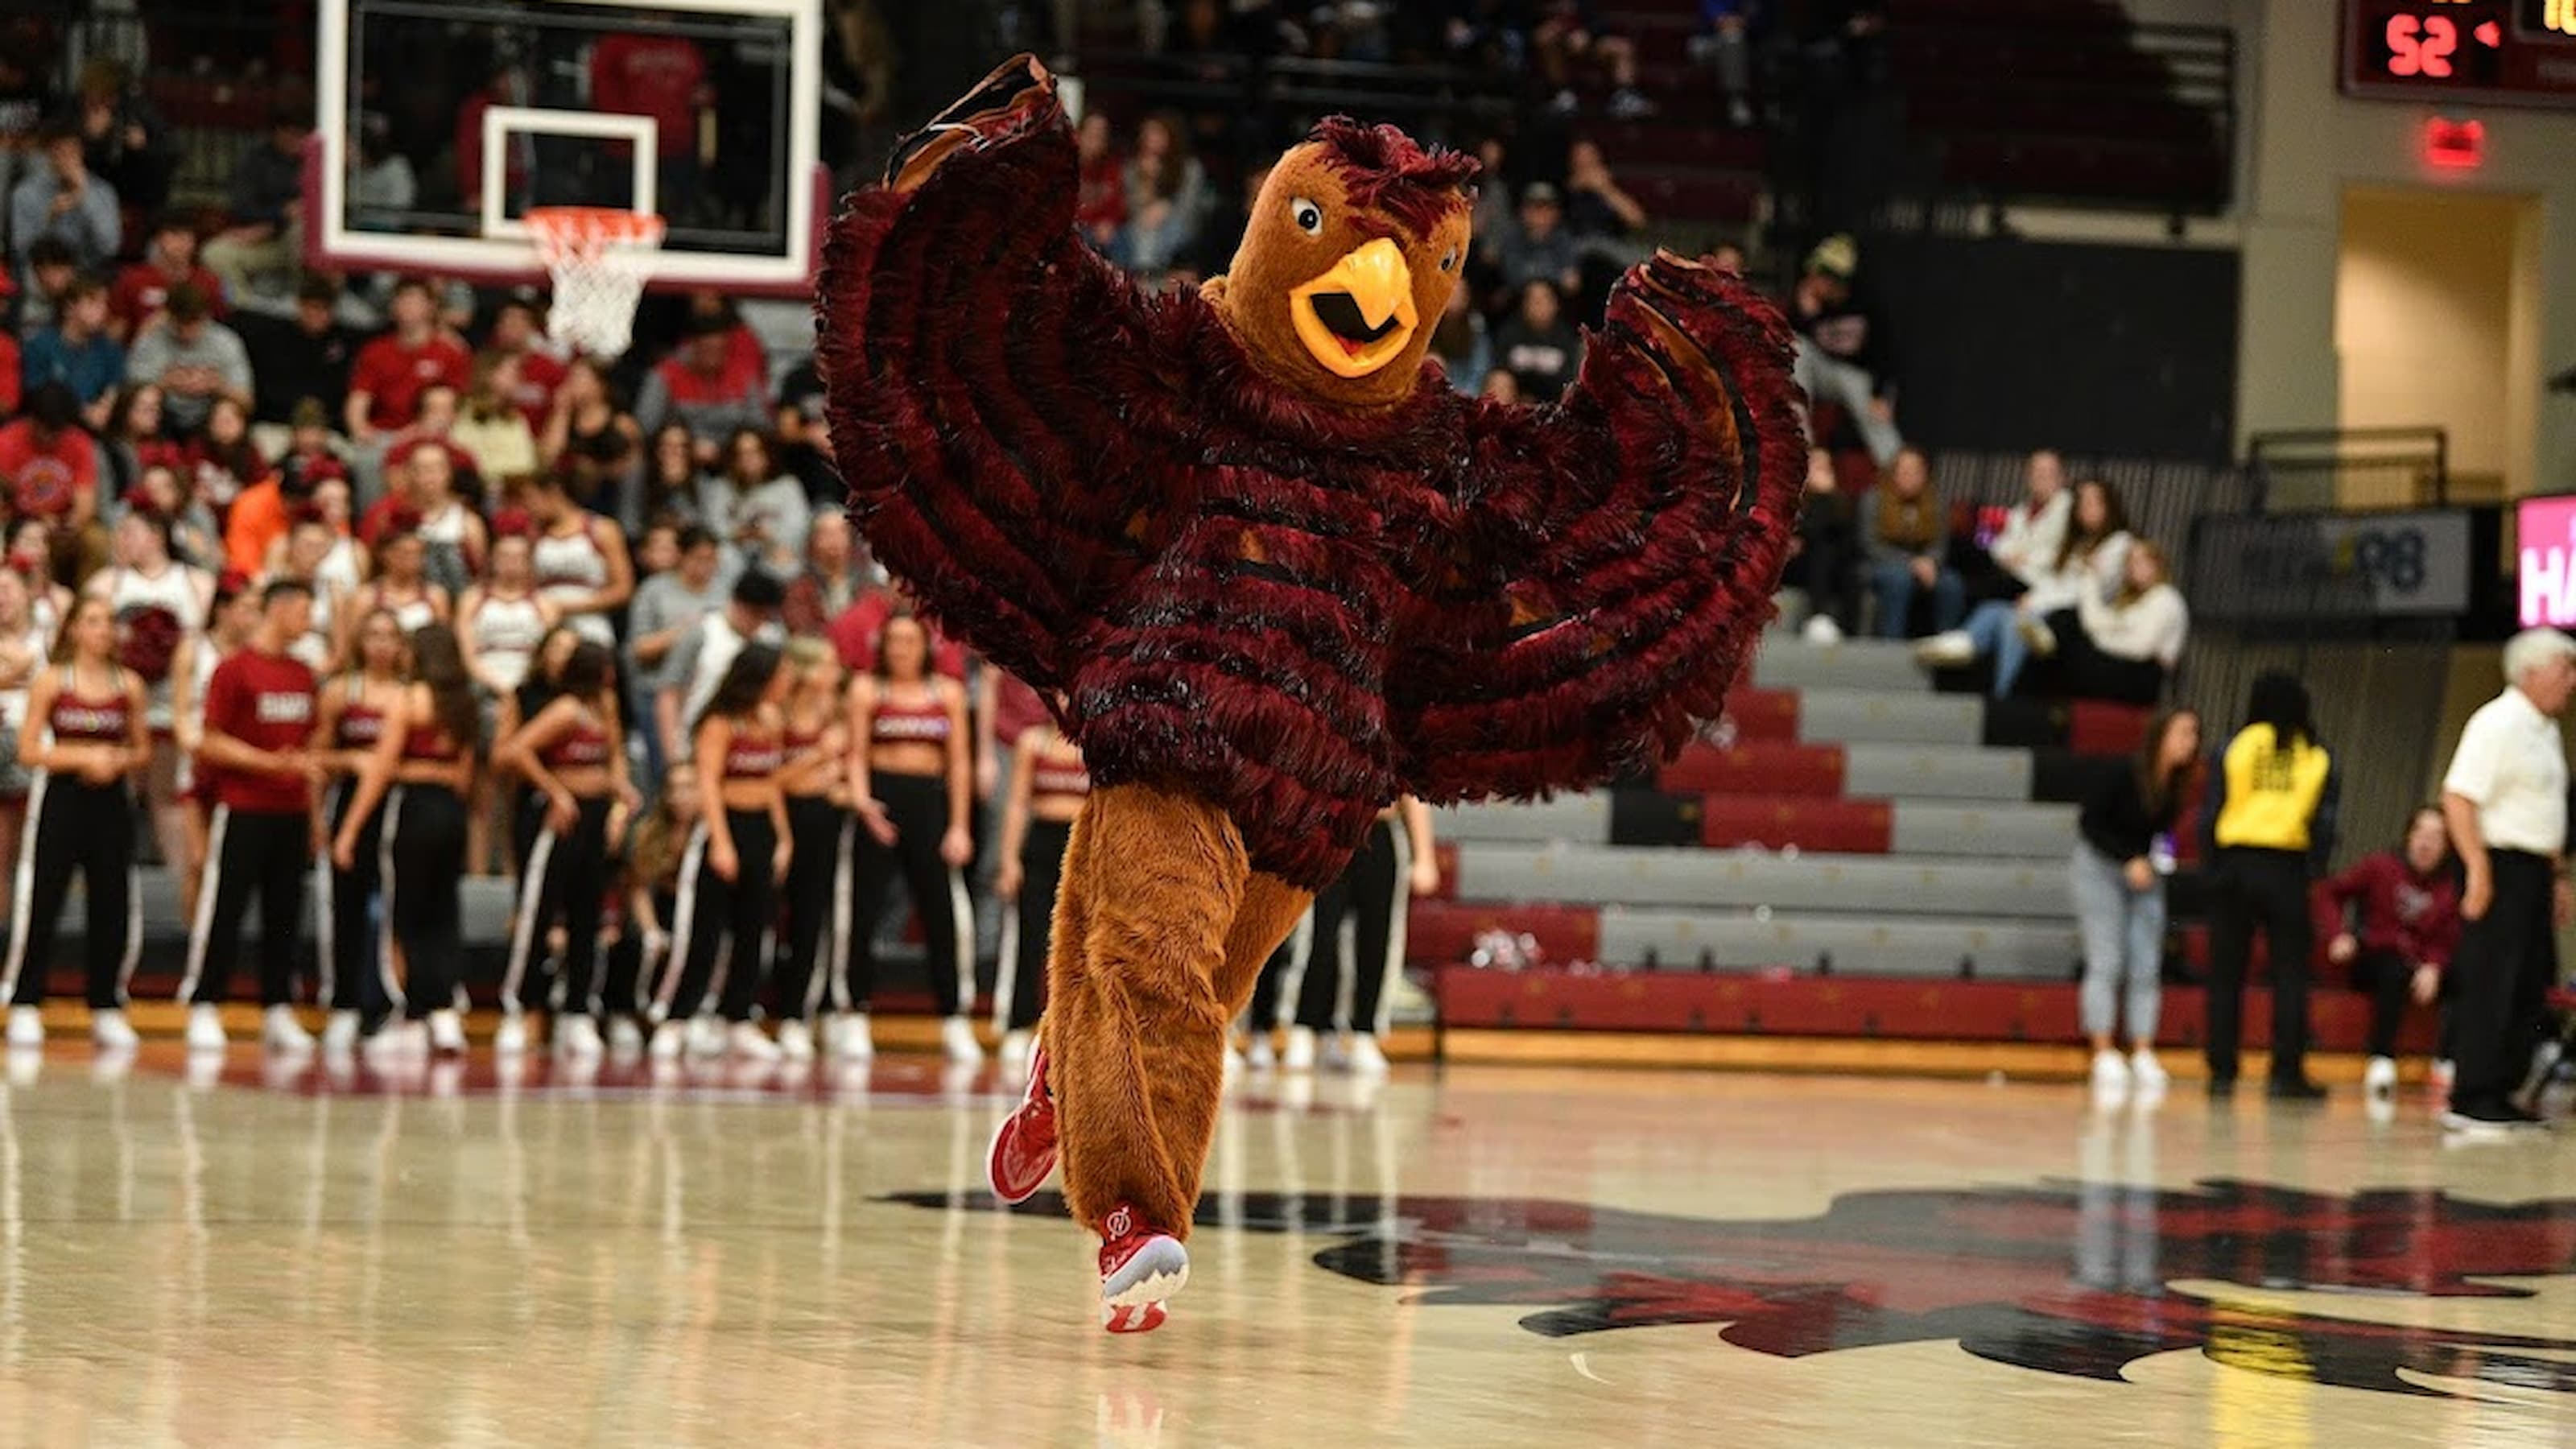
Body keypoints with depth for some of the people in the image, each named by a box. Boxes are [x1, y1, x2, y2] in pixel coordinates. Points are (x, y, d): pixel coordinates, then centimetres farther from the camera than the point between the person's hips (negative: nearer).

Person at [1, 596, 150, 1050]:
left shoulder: (128, 686, 6)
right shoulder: (51, 682, -2)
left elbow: (143, 751, 12)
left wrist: (119, 761, -9)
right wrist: (83, 757, -15)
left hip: (112, 800, 3)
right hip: (60, 796, -3)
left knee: (114, 908, 3)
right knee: (39, 906, -4)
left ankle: (107, 1009, 14)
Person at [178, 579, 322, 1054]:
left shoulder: (302, 674, 13)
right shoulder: (234, 670, -7)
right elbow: (212, 744, -9)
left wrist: (313, 811, 14)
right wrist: (270, 763, -19)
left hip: (292, 814, 6)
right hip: (243, 812, -6)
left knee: (285, 915, 6)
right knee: (223, 912, -4)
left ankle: (279, 1012, 10)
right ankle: (204, 1010, 0)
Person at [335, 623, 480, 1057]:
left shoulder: (411, 700, -7)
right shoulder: (464, 707, 10)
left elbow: (381, 769, -8)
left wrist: (350, 830, -6)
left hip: (412, 805, -6)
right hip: (452, 809, 6)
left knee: (408, 919, 1)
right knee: (442, 916, 9)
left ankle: (418, 1019, -1)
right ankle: (447, 1012, -3)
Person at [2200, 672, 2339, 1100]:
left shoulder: (2236, 748, 3)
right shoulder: (2317, 758, 6)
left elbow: (2210, 814, 0)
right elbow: (2324, 820, 0)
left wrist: (2212, 866, 7)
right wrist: (2315, 872, 6)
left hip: (2236, 861, 0)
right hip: (2287, 868, 0)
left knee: (2226, 974, 6)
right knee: (2290, 974, 4)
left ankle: (2222, 1070, 5)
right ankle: (2287, 1072, 0)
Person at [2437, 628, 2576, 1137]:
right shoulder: (2498, 725, -14)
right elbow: (2457, 797, -20)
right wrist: (2478, 870, -23)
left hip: (2534, 871, 10)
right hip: (2500, 867, -10)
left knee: (2529, 989, 11)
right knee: (2489, 987, -9)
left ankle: (2500, 1095, 18)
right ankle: (2469, 1102, -6)